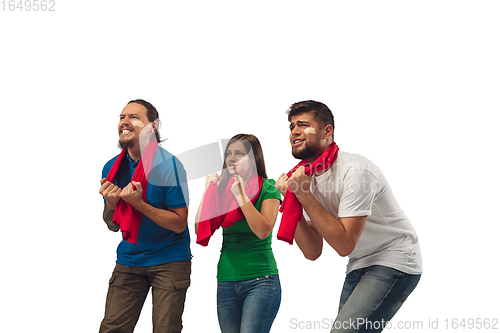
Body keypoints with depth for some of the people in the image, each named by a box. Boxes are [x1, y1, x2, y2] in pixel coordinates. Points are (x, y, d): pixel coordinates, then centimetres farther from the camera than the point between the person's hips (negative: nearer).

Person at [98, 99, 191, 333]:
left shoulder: (168, 166, -14)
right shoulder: (112, 168, 2)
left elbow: (179, 223, -14)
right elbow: (113, 226, 9)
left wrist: (139, 204, -24)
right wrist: (111, 204, -14)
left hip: (169, 260, -4)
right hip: (129, 260, 4)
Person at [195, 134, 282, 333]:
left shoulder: (267, 188, -2)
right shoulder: (221, 189, 10)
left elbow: (263, 231, -15)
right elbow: (200, 231, 3)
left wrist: (241, 195, -16)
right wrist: (208, 191, -2)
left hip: (260, 281, -5)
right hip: (226, 282, 5)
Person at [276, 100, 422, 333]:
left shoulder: (355, 172, -20)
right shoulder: (307, 177, 3)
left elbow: (344, 245, -25)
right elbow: (312, 252, 1)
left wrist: (304, 196, -23)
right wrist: (292, 200, -10)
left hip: (394, 261, -8)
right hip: (359, 266, 8)